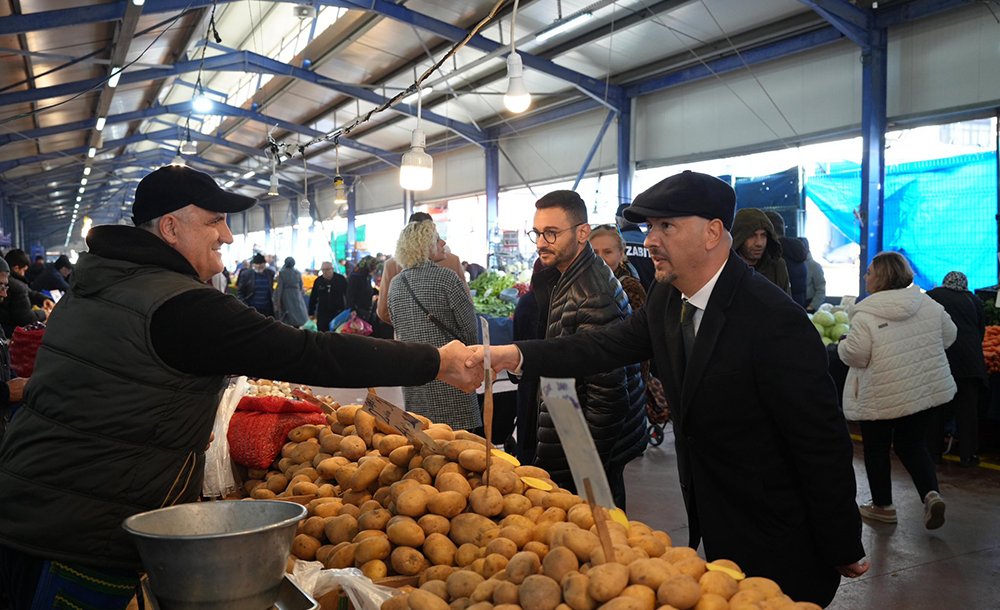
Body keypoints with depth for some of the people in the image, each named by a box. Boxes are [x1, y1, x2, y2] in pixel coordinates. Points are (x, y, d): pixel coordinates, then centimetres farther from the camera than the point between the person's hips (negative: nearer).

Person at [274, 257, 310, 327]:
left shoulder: (282, 273, -7)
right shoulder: (298, 273, 1)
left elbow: (280, 288, -8)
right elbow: (301, 287, 6)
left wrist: (277, 302, -4)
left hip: (286, 297, -2)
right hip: (297, 297, 2)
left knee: (286, 321, 5)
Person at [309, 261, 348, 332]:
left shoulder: (341, 279, -5)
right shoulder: (318, 281, 1)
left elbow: (348, 295, 0)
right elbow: (313, 298, 9)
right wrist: (311, 313, 10)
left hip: (338, 314, -2)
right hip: (322, 314, 2)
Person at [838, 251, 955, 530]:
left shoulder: (865, 315, -20)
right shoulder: (929, 304, -1)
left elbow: (854, 354, -24)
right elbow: (949, 335, 10)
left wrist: (842, 345, -3)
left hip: (880, 397, -5)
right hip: (927, 389, 5)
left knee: (876, 448, 13)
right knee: (913, 445, 19)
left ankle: (882, 505, 23)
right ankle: (931, 494, 0)